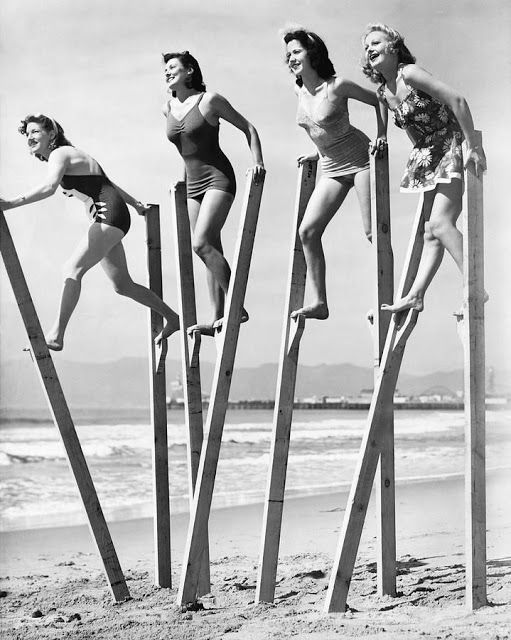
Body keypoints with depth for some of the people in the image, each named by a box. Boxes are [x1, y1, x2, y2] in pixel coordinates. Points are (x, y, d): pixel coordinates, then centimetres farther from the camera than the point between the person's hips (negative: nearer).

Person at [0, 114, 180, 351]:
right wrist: (136, 204, 37)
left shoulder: (60, 154, -8)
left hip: (109, 215, -10)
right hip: (104, 221, 10)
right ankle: (172, 318, 28)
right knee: (122, 285, 15)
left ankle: (56, 336, -30)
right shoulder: (70, 155, 21)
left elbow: (49, 187, -29)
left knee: (73, 270, -22)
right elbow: (106, 182, 29)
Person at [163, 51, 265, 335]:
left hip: (218, 179, -6)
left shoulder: (209, 100, -7)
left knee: (201, 244, -21)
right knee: (213, 251, 4)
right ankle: (218, 318, 5)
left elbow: (248, 128, -1)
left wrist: (258, 163, -12)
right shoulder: (167, 109, 9)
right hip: (193, 185, 6)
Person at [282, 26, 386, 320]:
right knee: (308, 231, -4)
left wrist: (382, 136, -12)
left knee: (373, 231, -11)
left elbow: (378, 100, -4)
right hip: (332, 168, 7)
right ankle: (319, 302, -1)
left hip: (360, 159, -7)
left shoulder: (336, 86, -15)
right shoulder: (300, 91, 4)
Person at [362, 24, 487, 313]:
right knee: (431, 232, 7)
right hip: (428, 159, 8)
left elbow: (457, 100, -23)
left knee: (440, 222, -19)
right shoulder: (383, 93, 8)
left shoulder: (409, 73, -17)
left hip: (453, 151, -8)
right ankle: (415, 296, 8)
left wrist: (473, 146, -24)